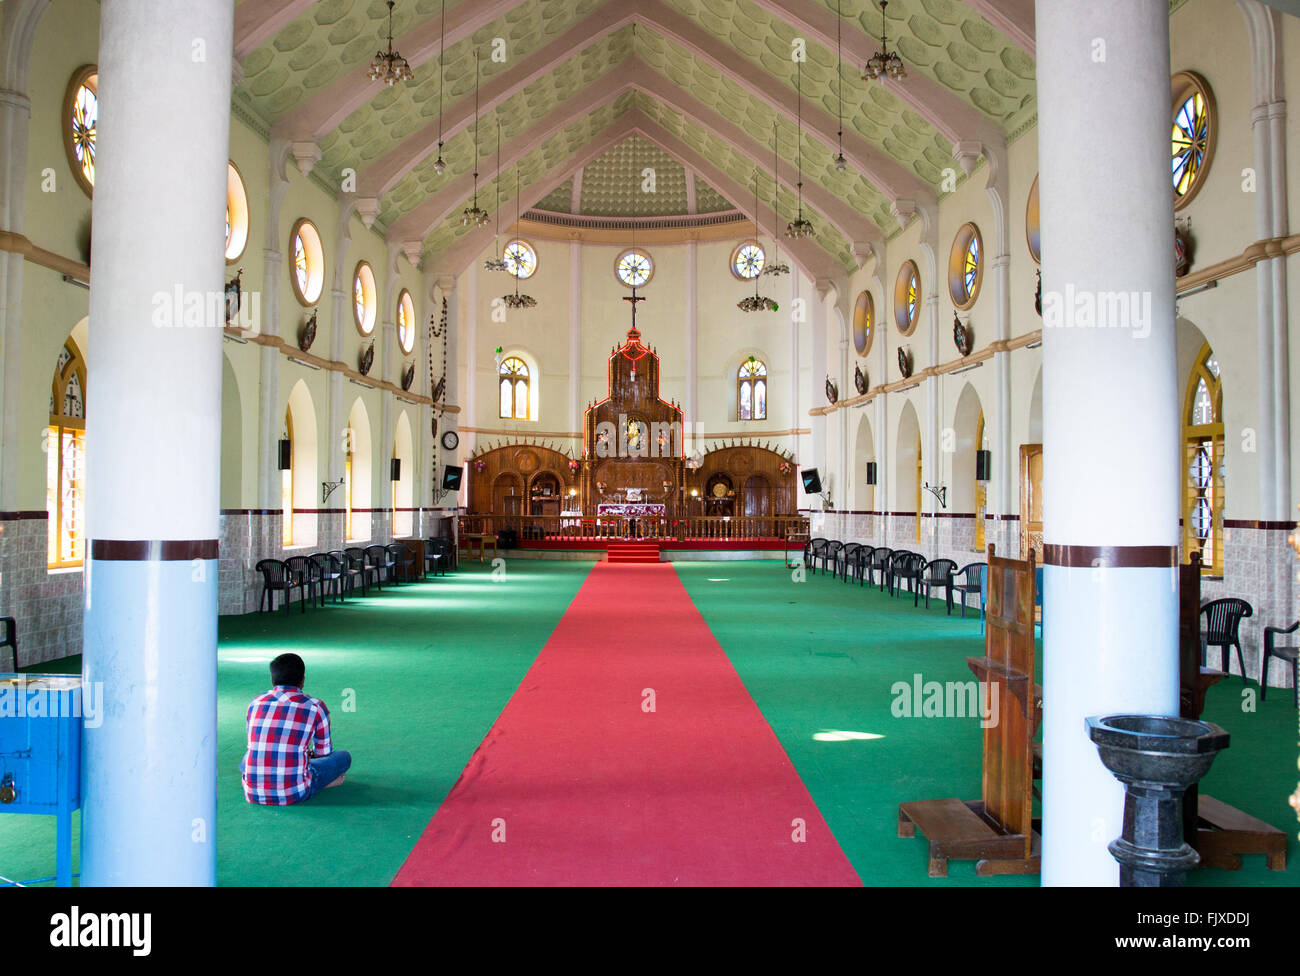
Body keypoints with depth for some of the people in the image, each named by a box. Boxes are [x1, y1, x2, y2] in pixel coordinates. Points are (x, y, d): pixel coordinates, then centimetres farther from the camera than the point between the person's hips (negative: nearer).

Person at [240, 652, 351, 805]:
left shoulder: (255, 703, 9)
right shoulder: (315, 707, -1)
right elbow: (324, 752, 12)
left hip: (253, 794, 4)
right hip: (294, 794, -4)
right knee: (343, 757, 16)